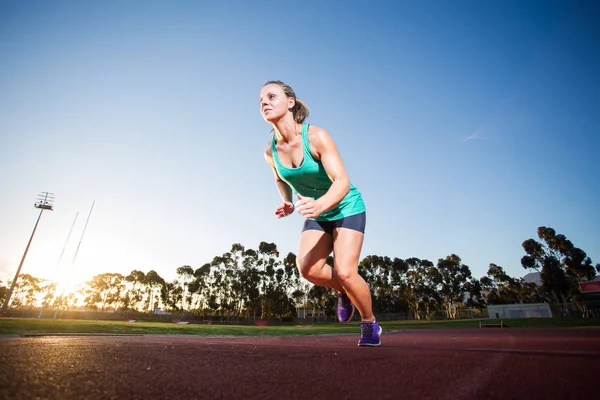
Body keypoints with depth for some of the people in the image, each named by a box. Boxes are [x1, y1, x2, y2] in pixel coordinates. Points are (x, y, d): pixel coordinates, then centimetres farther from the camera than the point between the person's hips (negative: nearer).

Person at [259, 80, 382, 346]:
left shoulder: (316, 136, -23)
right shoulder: (270, 151, -7)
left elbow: (342, 182, -30)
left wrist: (319, 204, -49)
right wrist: (287, 202, -4)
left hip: (346, 208, -4)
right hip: (317, 215, 4)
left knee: (345, 272, -16)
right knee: (307, 269, -18)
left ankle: (370, 324, 16)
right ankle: (343, 292, 16)